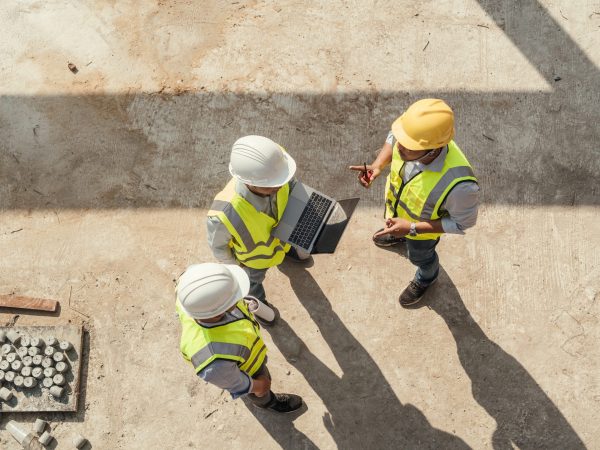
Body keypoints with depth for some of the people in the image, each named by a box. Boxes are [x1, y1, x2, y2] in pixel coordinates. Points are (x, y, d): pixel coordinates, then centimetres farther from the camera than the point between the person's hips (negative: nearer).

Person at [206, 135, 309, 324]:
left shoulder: (272, 163, -43)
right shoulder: (226, 213, -52)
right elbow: (217, 242, -25)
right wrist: (232, 262, -5)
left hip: (281, 226, 3)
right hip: (255, 251, -3)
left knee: (285, 244, 40)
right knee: (255, 277, 33)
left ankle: (286, 250, 78)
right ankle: (257, 299, 69)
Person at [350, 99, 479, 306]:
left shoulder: (458, 183, -49)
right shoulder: (412, 138, -35)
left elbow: (463, 222, -27)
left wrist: (412, 228, -31)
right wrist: (377, 165, -26)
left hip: (423, 226, -3)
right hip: (395, 203, 4)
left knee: (420, 256, 30)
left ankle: (426, 277, 66)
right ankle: (398, 236, 75)